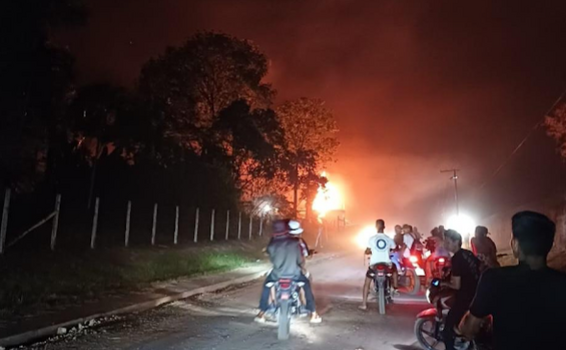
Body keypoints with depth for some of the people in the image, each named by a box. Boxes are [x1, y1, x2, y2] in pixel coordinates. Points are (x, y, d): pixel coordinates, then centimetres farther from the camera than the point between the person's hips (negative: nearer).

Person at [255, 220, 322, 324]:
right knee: (306, 284, 27)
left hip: (277, 275, 0)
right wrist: (302, 267, 19)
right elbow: (301, 259, -2)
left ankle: (261, 313, 26)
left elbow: (271, 259, 4)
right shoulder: (295, 242, -10)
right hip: (294, 274, 0)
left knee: (266, 285, 29)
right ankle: (313, 314, 26)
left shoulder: (272, 244, -10)